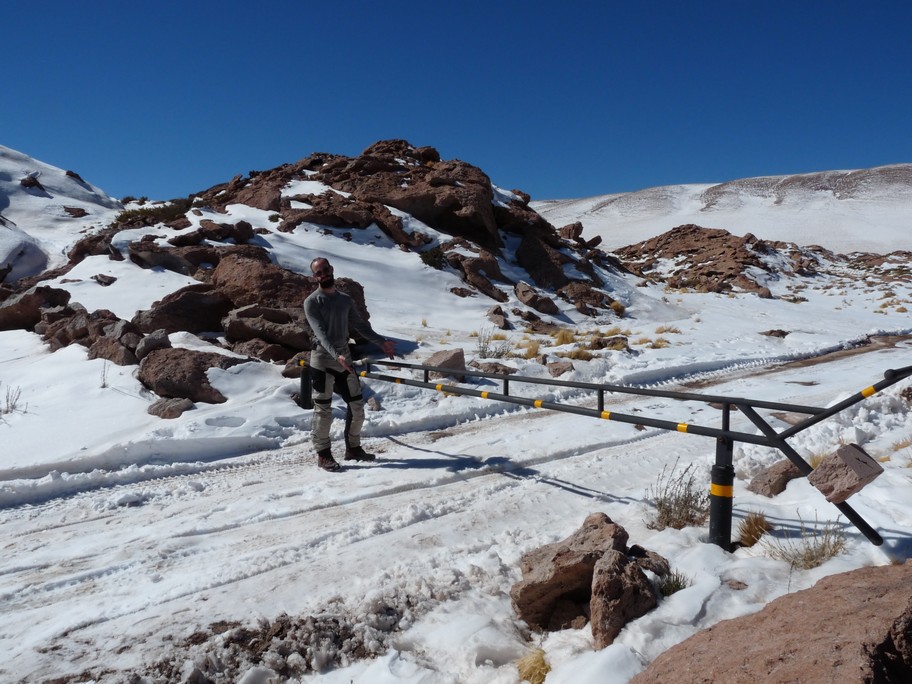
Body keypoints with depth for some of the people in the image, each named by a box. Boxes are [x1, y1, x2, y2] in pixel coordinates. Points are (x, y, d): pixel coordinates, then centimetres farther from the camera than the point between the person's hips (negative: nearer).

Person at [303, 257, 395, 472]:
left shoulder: (345, 300, 11)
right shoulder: (312, 302, -7)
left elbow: (360, 325, 17)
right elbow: (320, 332, -19)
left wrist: (381, 342, 11)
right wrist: (336, 355, -31)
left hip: (345, 360, 6)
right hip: (323, 361, -6)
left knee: (357, 406, 10)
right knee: (324, 410, 0)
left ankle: (353, 448, 25)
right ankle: (323, 455, 13)